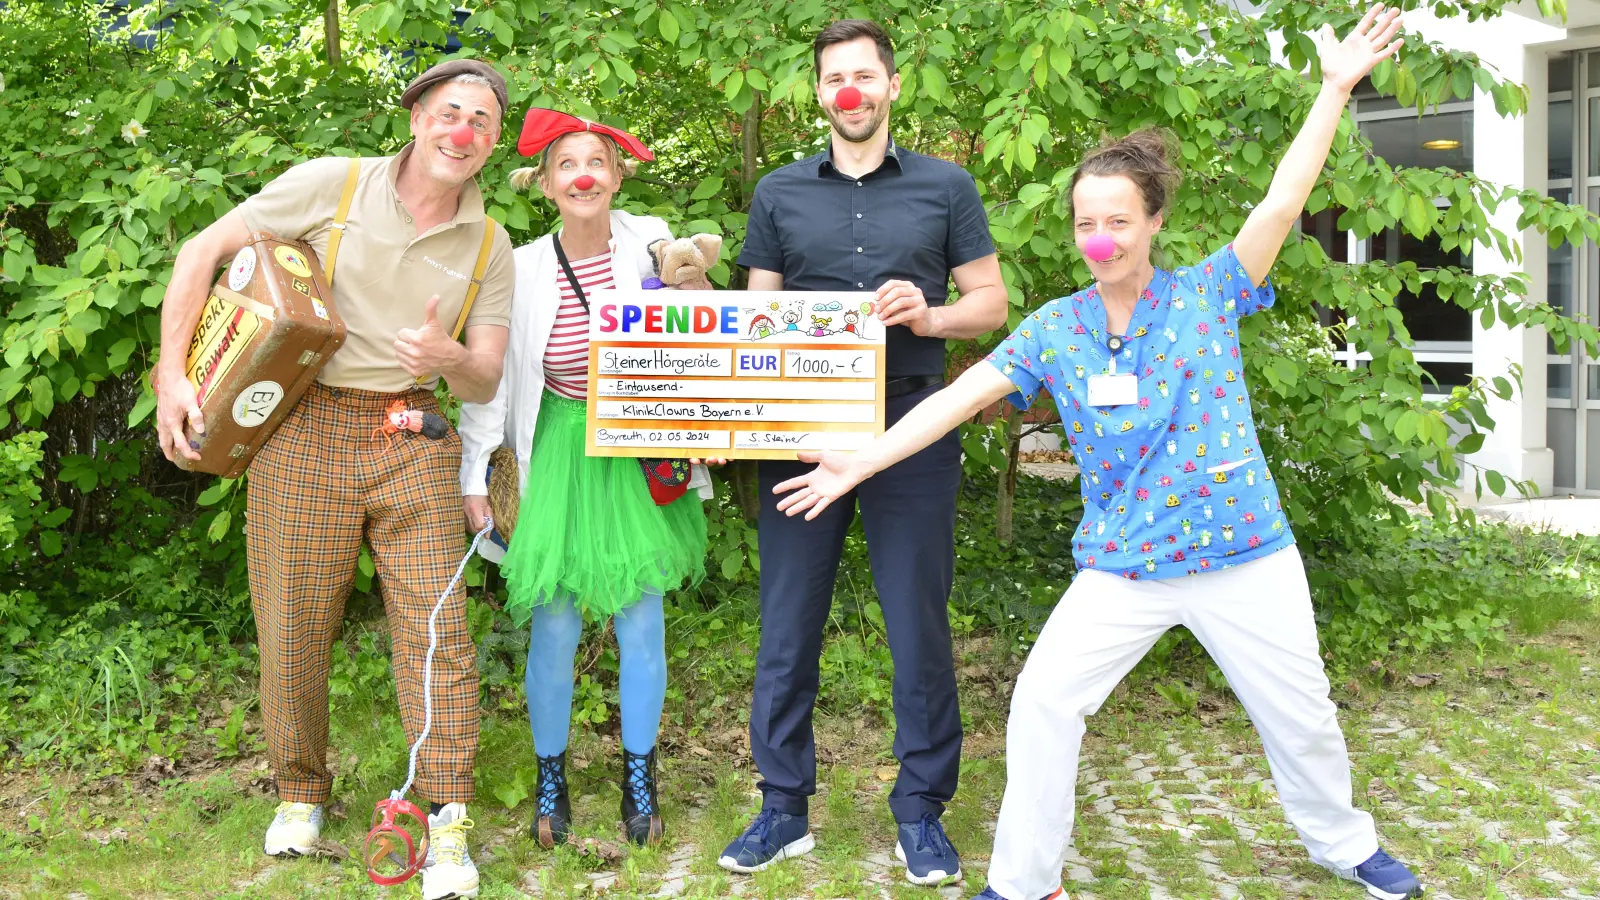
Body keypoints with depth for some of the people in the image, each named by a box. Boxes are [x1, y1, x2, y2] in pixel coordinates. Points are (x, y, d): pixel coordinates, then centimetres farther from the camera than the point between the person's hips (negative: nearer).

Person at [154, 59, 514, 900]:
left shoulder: (490, 247, 6)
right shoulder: (331, 185, -2)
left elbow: (486, 382, 5)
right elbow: (204, 251, 0)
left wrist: (447, 356, -20)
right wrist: (172, 373, -8)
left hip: (412, 440, 1)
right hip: (305, 427, -1)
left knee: (435, 624, -6)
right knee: (291, 625, 6)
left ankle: (447, 817, 3)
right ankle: (300, 793, 27)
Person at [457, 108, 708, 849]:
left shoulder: (649, 242, -4)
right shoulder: (522, 268, -4)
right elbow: (488, 376, 1)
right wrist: (475, 476, 0)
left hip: (641, 454, 1)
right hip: (561, 452, 0)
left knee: (641, 622, 5)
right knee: (554, 626, 2)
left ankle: (639, 780, 22)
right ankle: (550, 780, 22)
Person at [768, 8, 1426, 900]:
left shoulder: (1208, 293, -4)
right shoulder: (1054, 328, -1)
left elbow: (1282, 204, -11)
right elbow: (963, 395, -6)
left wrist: (1337, 88, -16)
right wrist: (861, 460, -11)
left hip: (1246, 556, 0)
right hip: (1122, 569, 1)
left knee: (1301, 715, 13)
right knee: (1042, 701, -9)